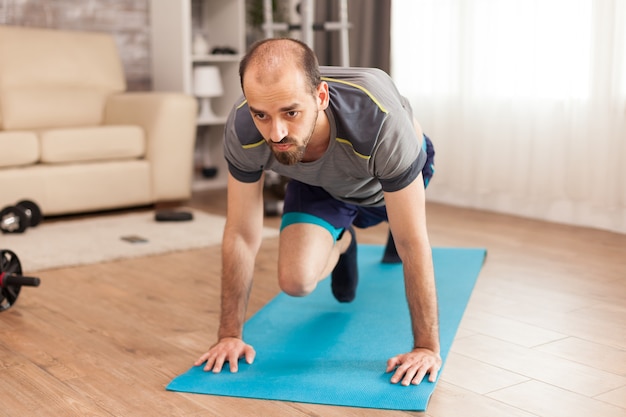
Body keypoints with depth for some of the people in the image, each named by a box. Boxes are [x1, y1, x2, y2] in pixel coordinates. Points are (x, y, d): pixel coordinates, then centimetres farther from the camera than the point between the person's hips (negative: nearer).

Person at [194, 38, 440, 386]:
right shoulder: (242, 131, -39)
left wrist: (427, 346, -34)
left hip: (389, 172, -1)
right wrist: (230, 335, -22)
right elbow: (242, 235, -26)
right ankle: (342, 244, 18)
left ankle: (397, 219, 65)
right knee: (296, 281, -17)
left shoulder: (380, 120, -48)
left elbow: (413, 242, -39)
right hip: (320, 183, 1)